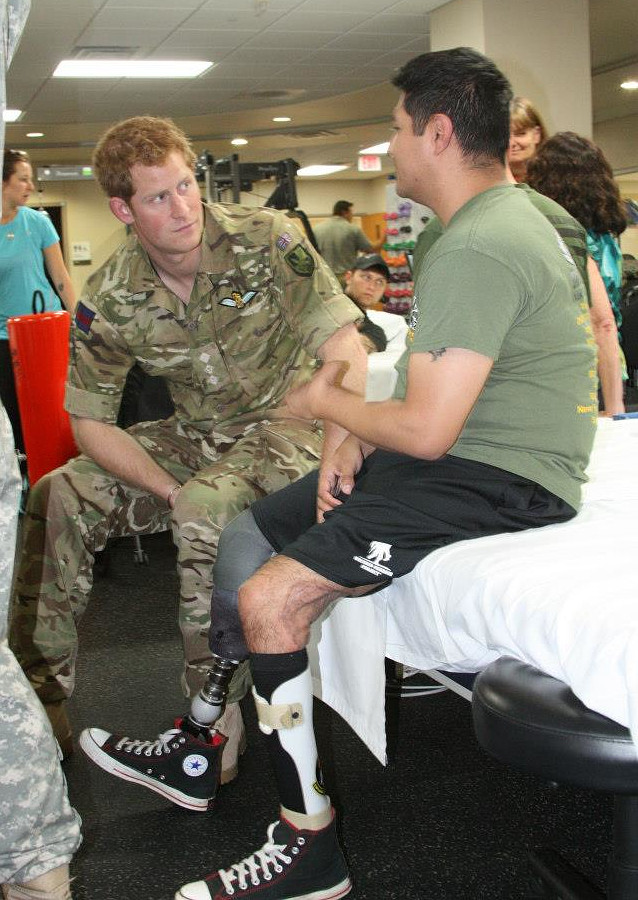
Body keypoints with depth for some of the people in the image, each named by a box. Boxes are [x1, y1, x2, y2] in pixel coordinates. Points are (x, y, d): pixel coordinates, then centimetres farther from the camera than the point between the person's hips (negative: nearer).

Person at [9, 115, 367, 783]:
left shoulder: (265, 240, -15)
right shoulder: (110, 300, -7)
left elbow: (342, 342, -19)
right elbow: (90, 421, -5)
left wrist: (339, 448, -36)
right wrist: (170, 490, -20)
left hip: (284, 424, -4)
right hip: (196, 436, 5)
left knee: (207, 511, -35)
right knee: (57, 498, -11)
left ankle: (216, 727, -20)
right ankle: (38, 701, 1)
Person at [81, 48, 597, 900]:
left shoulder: (474, 249, -21)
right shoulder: (505, 215, 15)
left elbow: (426, 431, -24)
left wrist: (326, 401, -4)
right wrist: (358, 446, 3)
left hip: (499, 482, -11)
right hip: (468, 453, 11)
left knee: (268, 599, -20)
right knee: (244, 537, 10)